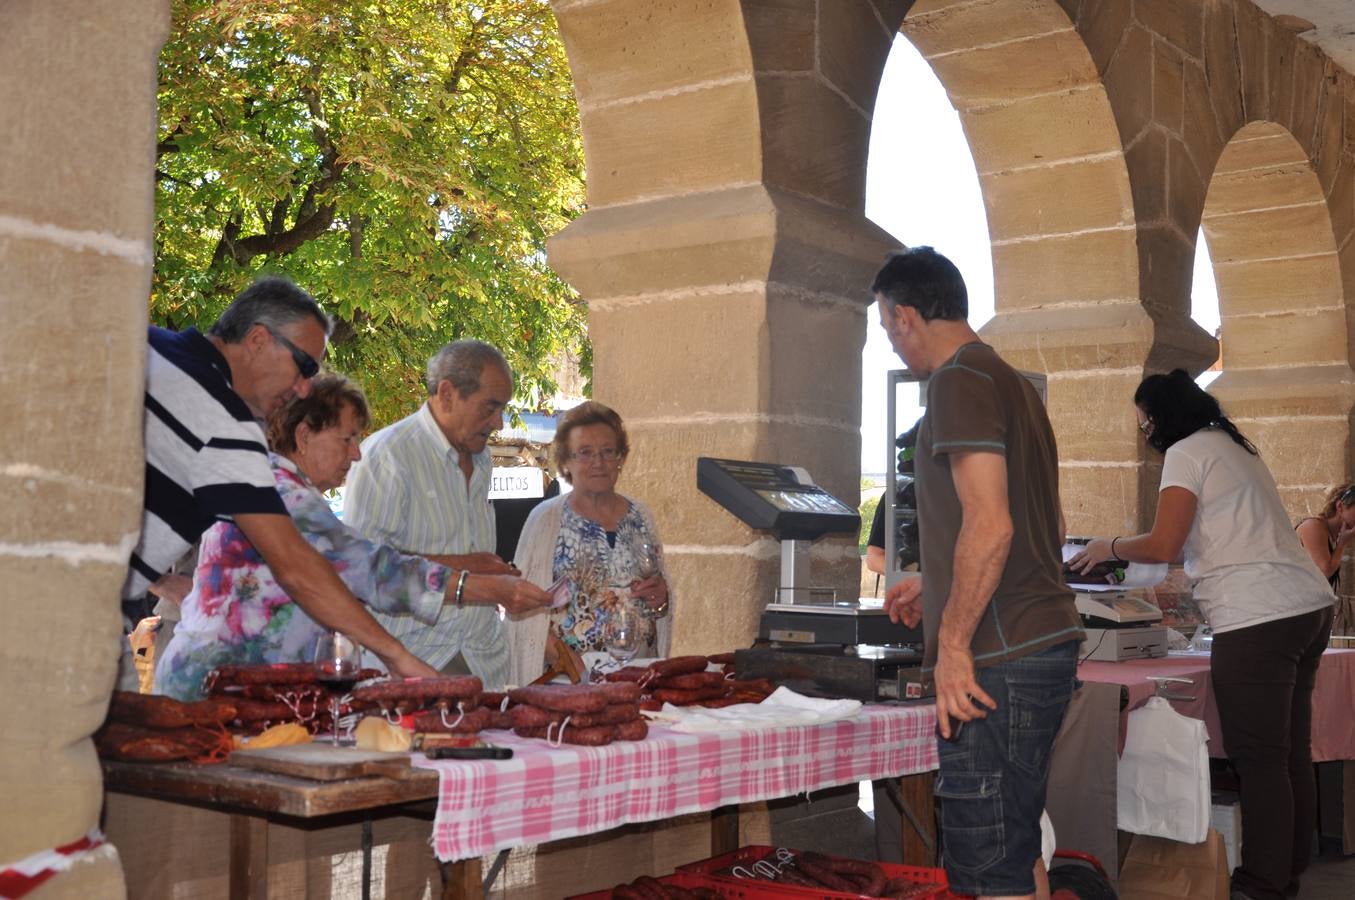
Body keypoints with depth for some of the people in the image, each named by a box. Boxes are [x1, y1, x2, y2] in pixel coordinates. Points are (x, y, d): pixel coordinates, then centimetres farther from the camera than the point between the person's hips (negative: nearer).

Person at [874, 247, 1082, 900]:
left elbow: (989, 524, -22)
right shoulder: (1013, 383, 18)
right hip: (1044, 643, 10)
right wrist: (936, 587, 28)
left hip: (998, 658, -10)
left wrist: (953, 643, -17)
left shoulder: (961, 381, -12)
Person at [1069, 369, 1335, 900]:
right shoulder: (1233, 447, 23)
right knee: (1291, 752, 14)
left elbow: (1163, 546, -12)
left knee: (1259, 759, -5)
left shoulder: (1186, 452, -5)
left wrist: (1109, 548, 4)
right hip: (1310, 604, 10)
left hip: (1258, 618, -10)